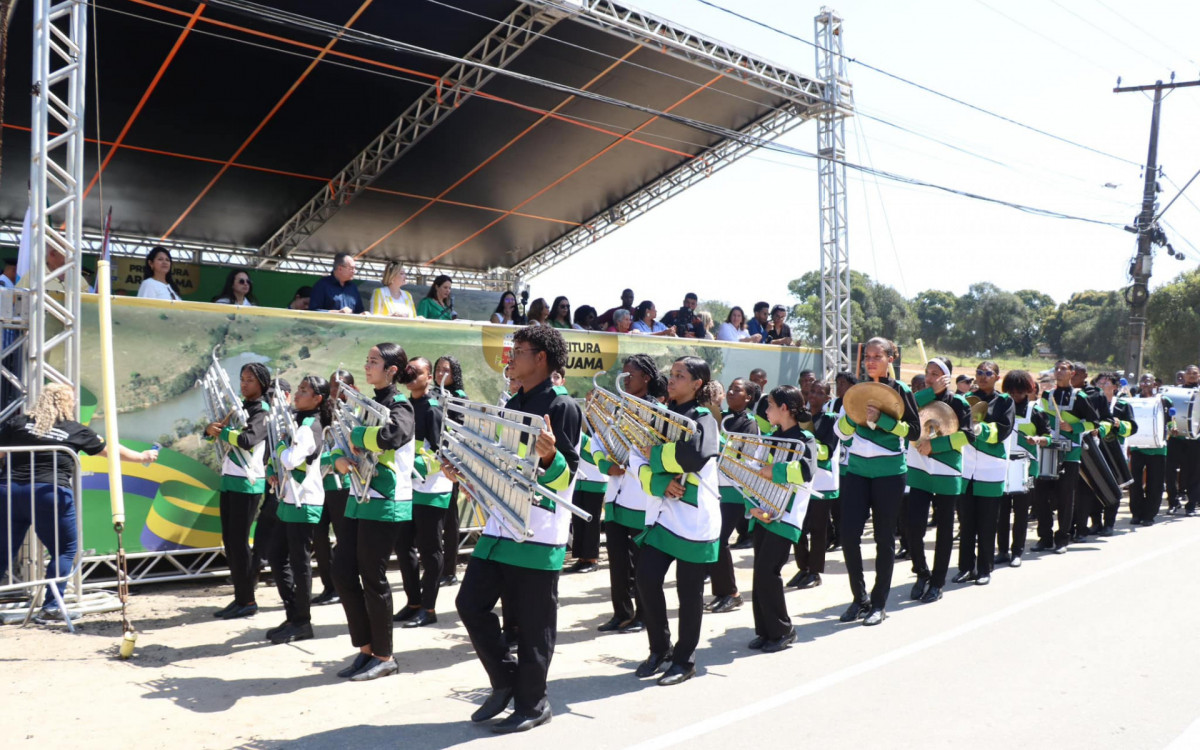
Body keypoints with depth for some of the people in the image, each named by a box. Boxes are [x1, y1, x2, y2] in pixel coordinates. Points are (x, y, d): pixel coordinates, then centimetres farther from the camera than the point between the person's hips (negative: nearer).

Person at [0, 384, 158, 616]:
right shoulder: (74, 431, 5)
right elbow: (111, 450, 15)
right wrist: (142, 457, 28)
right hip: (50, 495, -3)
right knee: (65, 549, 11)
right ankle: (51, 605, 6)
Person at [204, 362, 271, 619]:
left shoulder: (263, 412, -9)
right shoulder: (238, 407, 16)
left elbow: (247, 439, -25)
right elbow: (214, 429, 14)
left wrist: (222, 431, -10)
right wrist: (211, 427, -8)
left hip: (247, 484, -8)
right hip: (229, 480, 8)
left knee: (239, 541, -5)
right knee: (229, 541, 10)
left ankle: (247, 601, 4)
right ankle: (240, 597, 18)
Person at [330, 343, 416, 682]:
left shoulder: (400, 407, -9)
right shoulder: (368, 405, 16)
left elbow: (389, 437, -31)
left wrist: (356, 434, -14)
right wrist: (340, 460, -8)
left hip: (385, 504, -8)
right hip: (359, 499, 8)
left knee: (372, 578, -2)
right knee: (342, 573, 6)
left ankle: (383, 656, 13)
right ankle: (366, 648, 20)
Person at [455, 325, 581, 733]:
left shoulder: (562, 406, -10)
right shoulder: (512, 404, 14)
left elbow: (566, 475, -15)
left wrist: (550, 456, -35)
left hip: (538, 531, -8)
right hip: (501, 523, 8)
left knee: (532, 621, 2)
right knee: (471, 603, 7)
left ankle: (532, 702, 18)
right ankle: (507, 680, 23)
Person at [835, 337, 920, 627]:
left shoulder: (900, 390, -1)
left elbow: (914, 429, -8)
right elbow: (841, 432, 9)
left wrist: (881, 419, -19)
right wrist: (852, 414, -10)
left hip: (888, 473, -3)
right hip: (857, 470, 3)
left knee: (884, 537, 3)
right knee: (848, 533, -5)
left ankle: (879, 604, 15)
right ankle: (860, 597, 12)